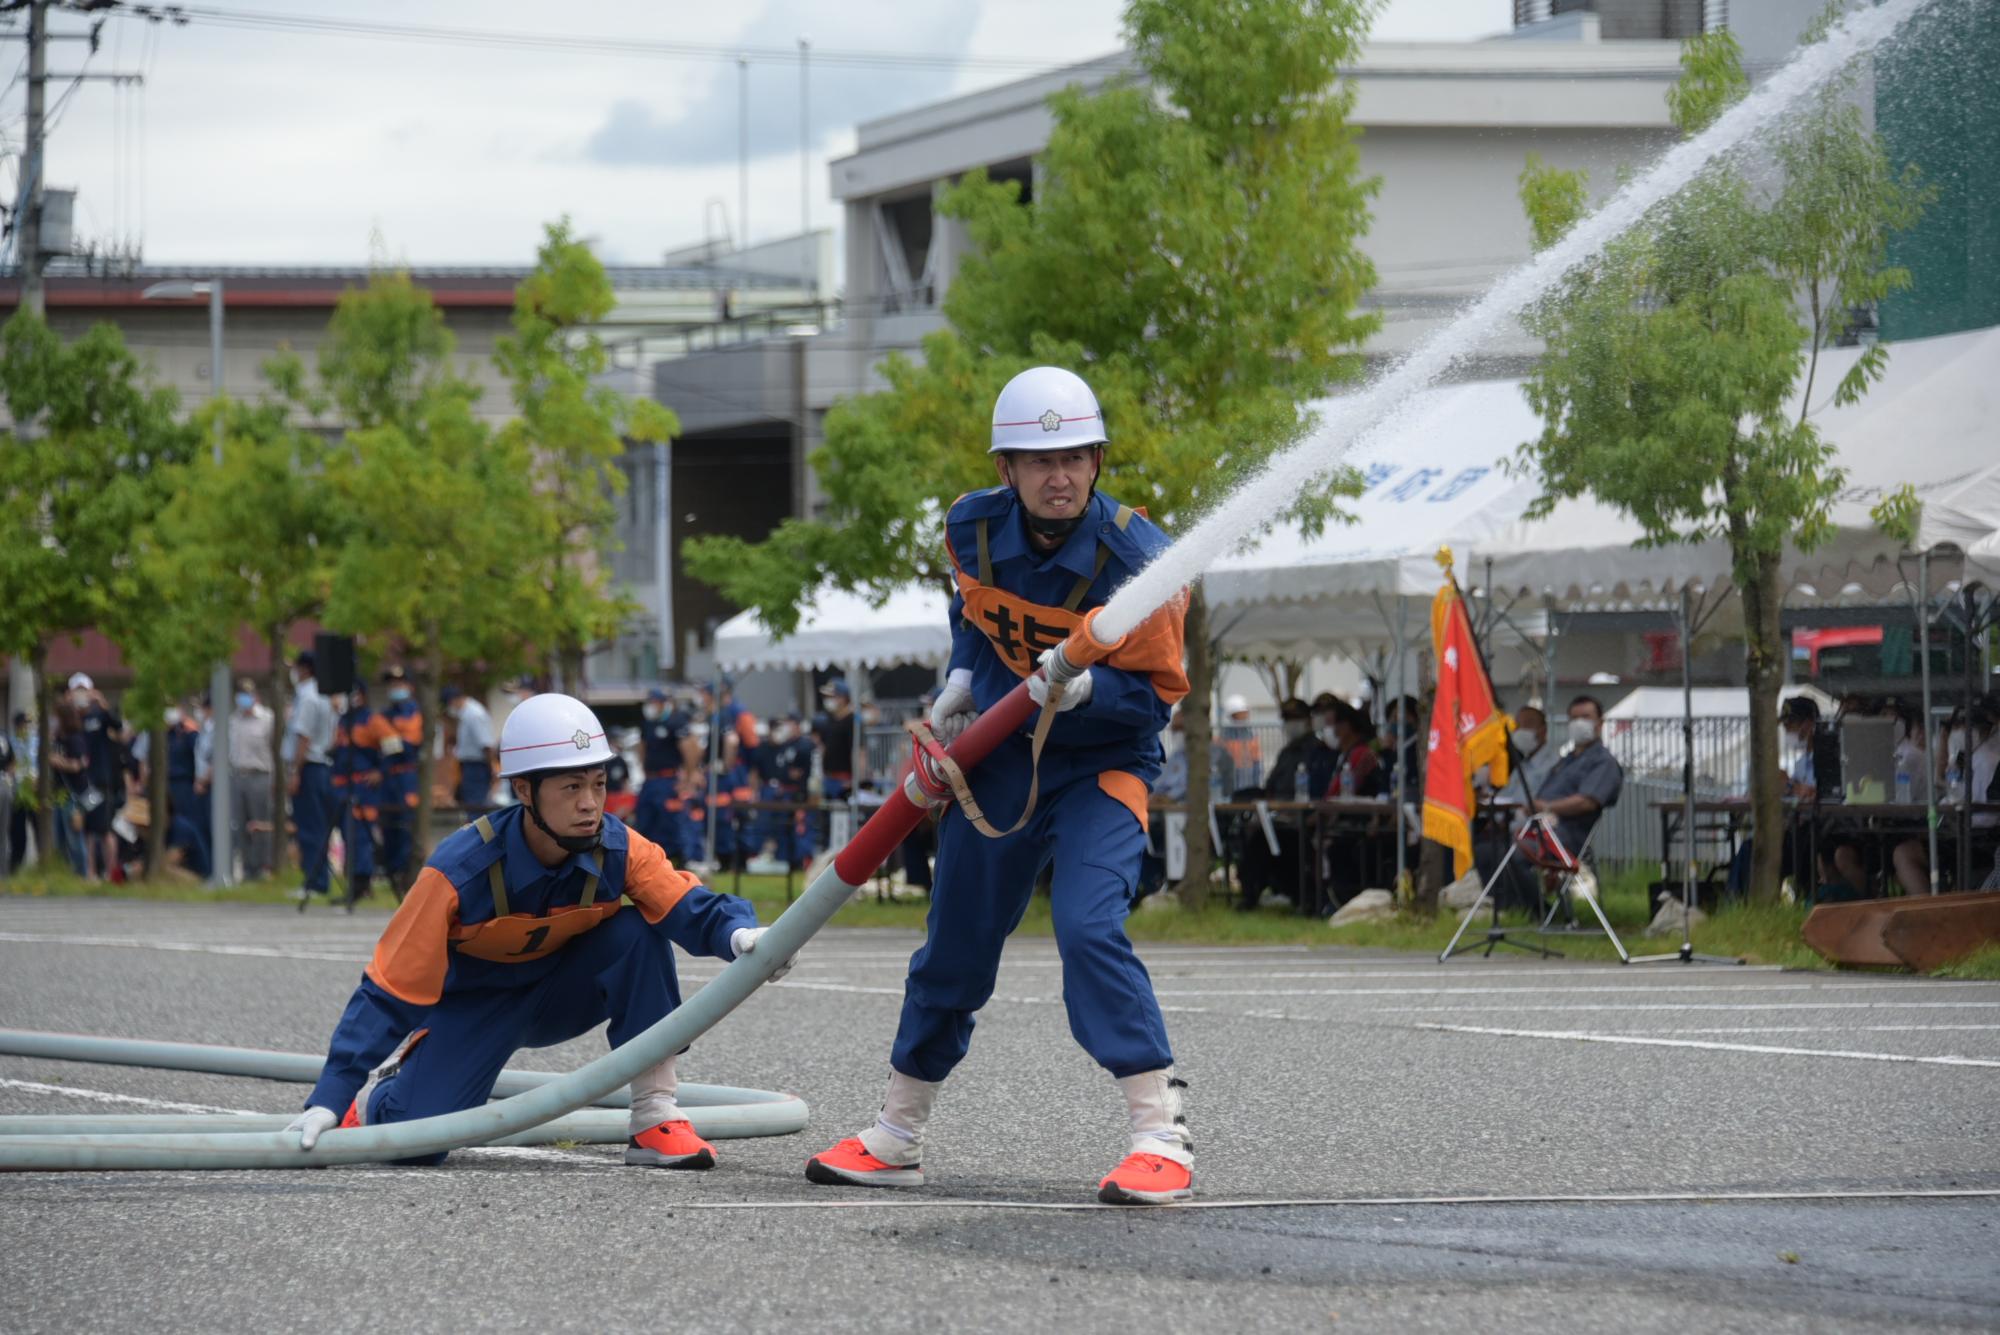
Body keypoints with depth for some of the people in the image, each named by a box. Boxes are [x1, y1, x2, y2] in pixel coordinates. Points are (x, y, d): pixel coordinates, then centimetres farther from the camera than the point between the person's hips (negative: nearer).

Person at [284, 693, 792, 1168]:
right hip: (474, 1005, -3)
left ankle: (654, 1116, -19)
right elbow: (391, 991, -29)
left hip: (561, 996, 3)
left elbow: (691, 907, -30)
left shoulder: (618, 850, -22)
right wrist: (329, 1099, -34)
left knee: (638, 933, -26)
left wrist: (738, 932, -57)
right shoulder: (460, 871, -31)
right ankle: (377, 1097, 16)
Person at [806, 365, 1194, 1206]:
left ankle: (1161, 1134, -21)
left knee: (1089, 929, -25)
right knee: (953, 947, 13)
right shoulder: (972, 530, -7)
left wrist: (1085, 690, -34)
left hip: (1101, 764, -5)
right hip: (998, 751, 5)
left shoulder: (1137, 559, -21)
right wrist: (960, 684, 5)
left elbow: (1156, 695, -17)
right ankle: (897, 1138, 29)